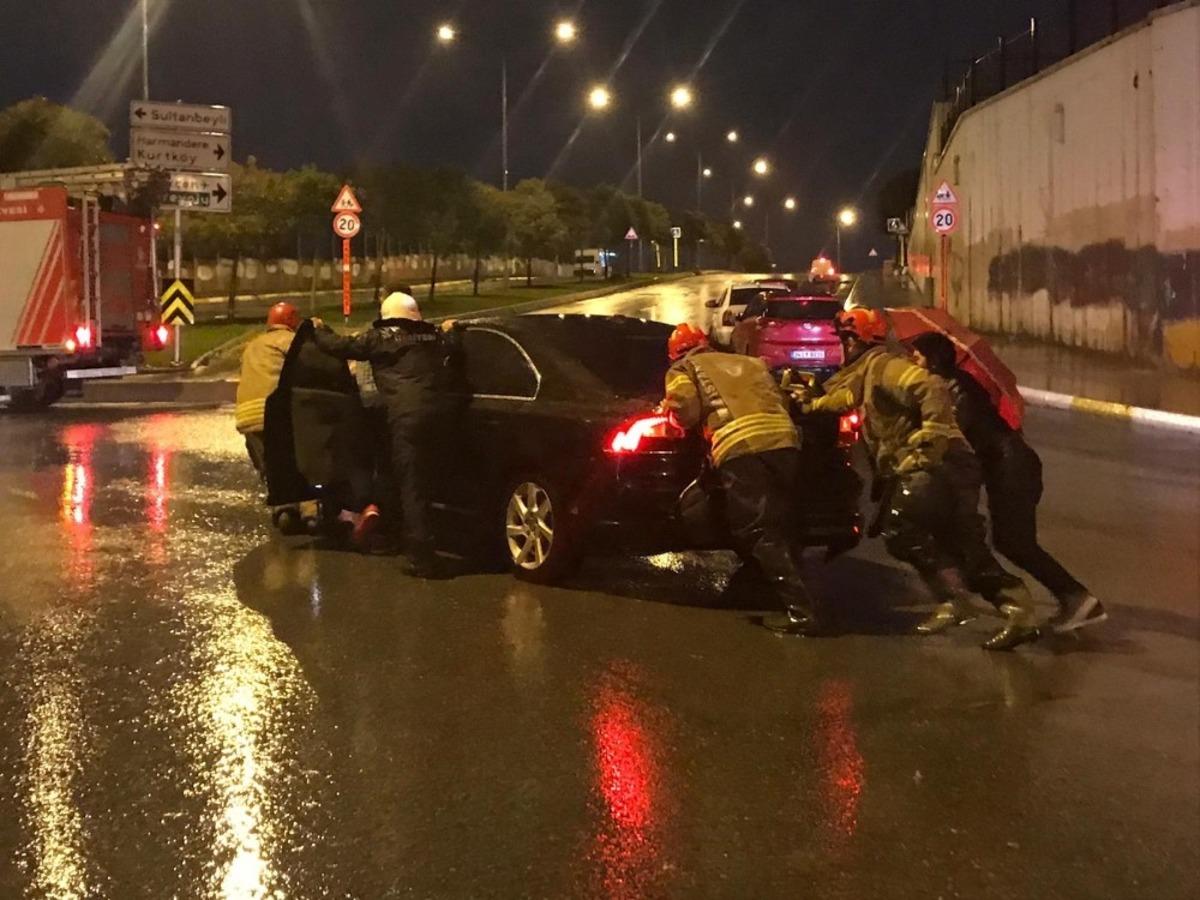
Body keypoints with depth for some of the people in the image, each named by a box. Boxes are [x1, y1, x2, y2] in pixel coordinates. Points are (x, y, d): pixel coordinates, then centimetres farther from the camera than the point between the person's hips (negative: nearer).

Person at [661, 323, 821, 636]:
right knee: (778, 528, 16)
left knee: (761, 533, -6)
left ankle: (799, 611, -15)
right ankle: (795, 603, 16)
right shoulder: (749, 362, 35)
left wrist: (668, 411, 23)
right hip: (784, 439, 6)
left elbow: (685, 409, 2)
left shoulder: (684, 369, 20)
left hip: (740, 448, -5)